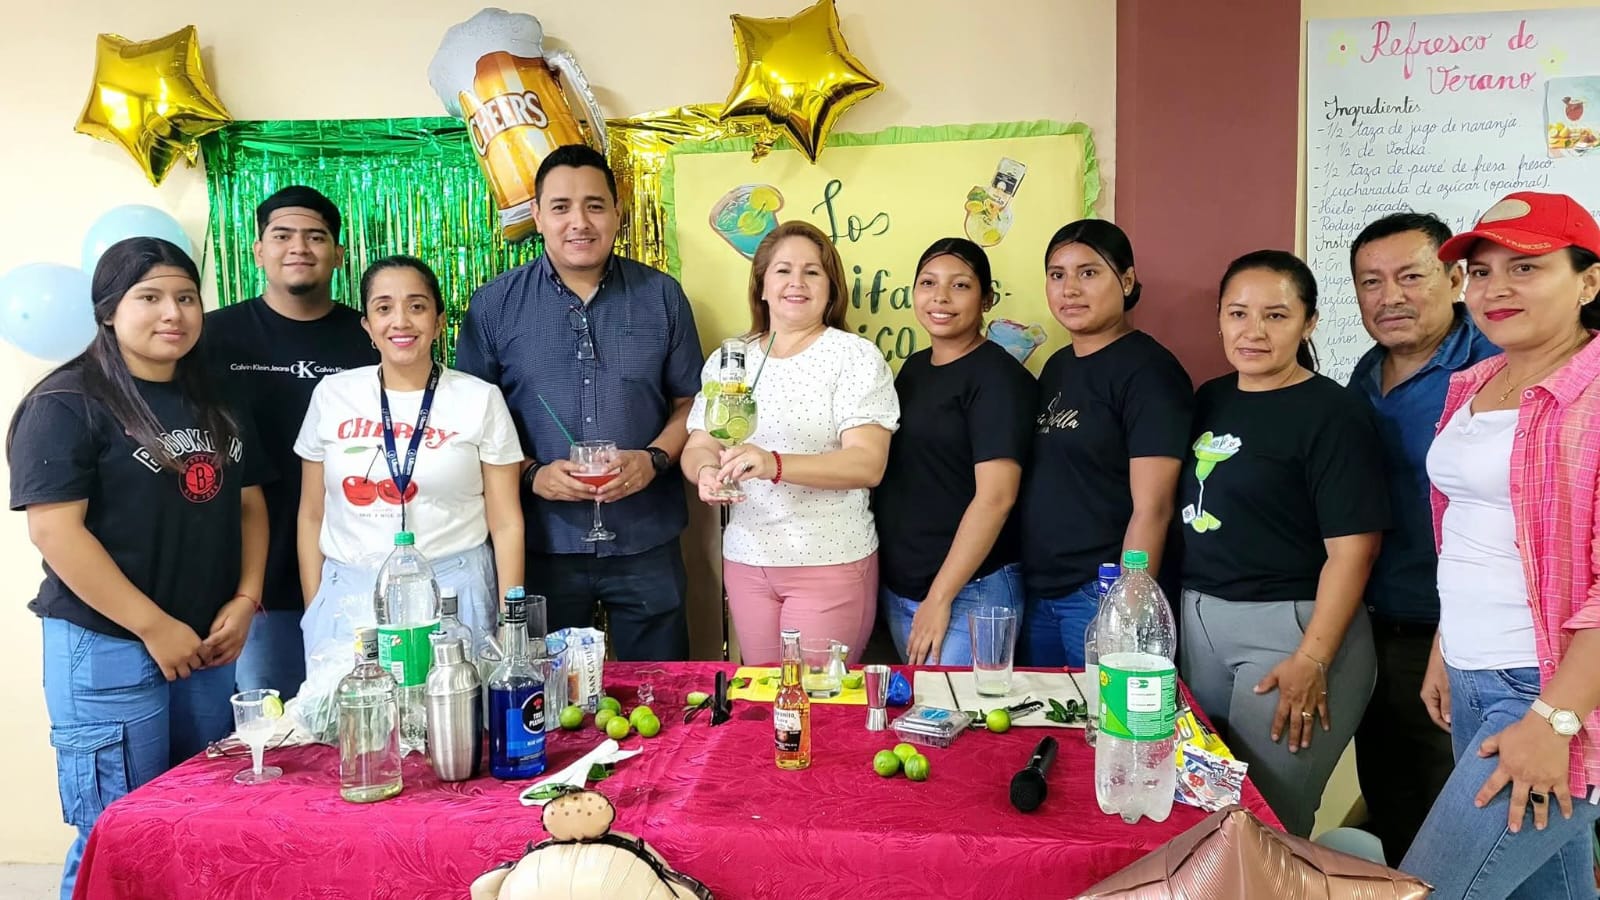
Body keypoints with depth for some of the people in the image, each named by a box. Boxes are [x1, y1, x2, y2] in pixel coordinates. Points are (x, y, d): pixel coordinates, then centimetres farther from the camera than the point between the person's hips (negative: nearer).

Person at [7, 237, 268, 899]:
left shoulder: (215, 404, 13)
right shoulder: (67, 404, -8)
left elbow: (249, 504, 14)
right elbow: (54, 530, -15)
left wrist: (244, 601, -1)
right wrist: (155, 627, -16)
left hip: (209, 644, 6)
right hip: (106, 650, -6)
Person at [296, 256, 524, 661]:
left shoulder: (481, 399, -2)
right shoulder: (332, 395, 5)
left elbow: (506, 523, -1)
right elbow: (312, 516, 11)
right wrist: (314, 612, 8)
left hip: (454, 594, -2)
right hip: (348, 597, 2)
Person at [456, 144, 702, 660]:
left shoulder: (661, 296, 2)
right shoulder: (494, 306, 0)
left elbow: (691, 400, 6)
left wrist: (655, 458, -12)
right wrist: (532, 474, -14)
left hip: (647, 543, 1)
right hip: (540, 545, 0)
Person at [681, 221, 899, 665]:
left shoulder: (856, 356, -5)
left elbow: (868, 463, -14)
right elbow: (697, 447, 8)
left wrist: (775, 465, -28)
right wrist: (706, 471, -16)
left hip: (832, 562, -4)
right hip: (745, 561, 4)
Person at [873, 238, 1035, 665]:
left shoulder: (997, 376, -12)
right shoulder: (914, 368, 10)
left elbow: (995, 496, -19)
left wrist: (940, 598, -19)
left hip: (967, 593, -7)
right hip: (895, 587, 7)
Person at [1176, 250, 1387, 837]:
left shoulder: (1332, 413, -10)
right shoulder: (1210, 400, 10)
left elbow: (1351, 547, -15)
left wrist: (1313, 660, -20)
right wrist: (1175, 609, 11)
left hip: (1289, 627, -7)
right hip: (1197, 620, 7)